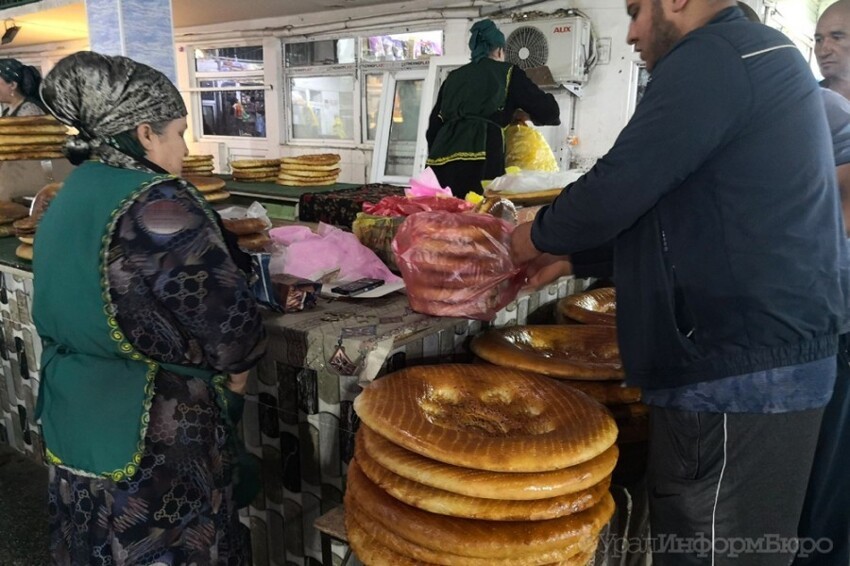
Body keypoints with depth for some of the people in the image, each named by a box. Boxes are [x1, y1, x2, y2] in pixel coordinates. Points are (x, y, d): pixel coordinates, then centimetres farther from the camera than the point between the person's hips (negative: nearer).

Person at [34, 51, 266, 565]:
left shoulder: (71, 195, 4)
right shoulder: (159, 205, -23)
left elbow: (64, 316, 12)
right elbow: (227, 318, -21)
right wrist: (238, 371, -1)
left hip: (74, 422, 8)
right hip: (156, 435, -8)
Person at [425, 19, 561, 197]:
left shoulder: (453, 77, 27)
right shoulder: (507, 72, 15)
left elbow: (434, 125, 26)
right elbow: (548, 110, 13)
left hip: (440, 157, 5)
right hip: (478, 158, -4)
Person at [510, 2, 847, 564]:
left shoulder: (713, 57, -14)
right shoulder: (755, 54, 19)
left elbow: (618, 187, -19)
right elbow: (659, 199, 21)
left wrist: (538, 237, 1)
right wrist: (570, 256, 18)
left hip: (738, 368, -10)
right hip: (770, 350, 10)